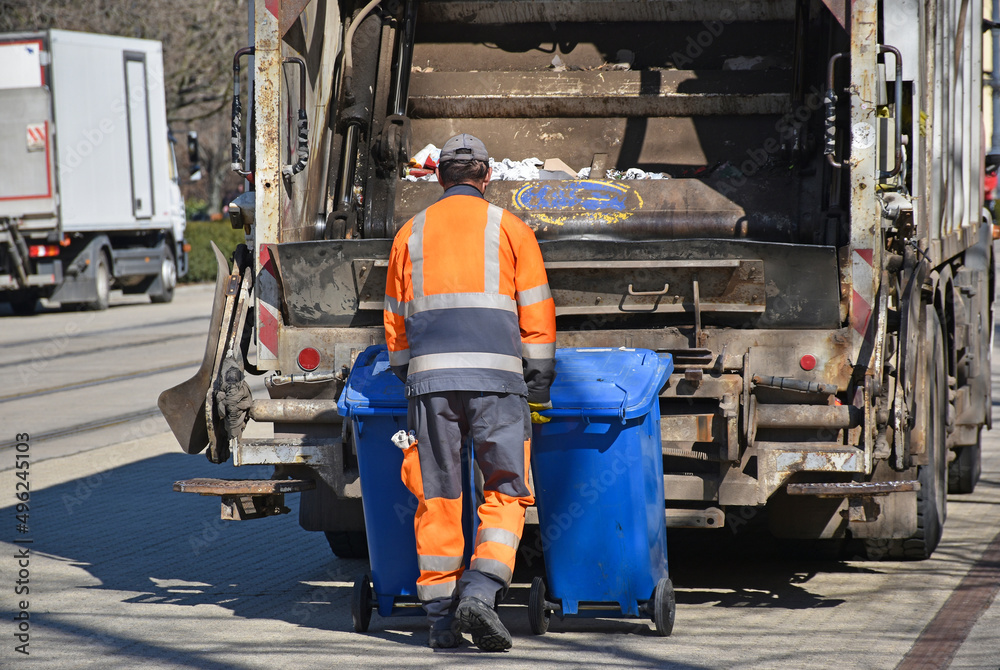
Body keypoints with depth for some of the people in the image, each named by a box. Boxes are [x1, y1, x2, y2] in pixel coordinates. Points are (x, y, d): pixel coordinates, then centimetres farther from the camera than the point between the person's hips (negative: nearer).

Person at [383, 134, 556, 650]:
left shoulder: (411, 234, 17)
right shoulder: (508, 229, 9)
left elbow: (395, 321, 19)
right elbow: (536, 313, 5)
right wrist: (538, 388, 9)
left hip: (429, 375, 2)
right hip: (496, 375, -2)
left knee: (436, 497, 6)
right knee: (504, 493, 3)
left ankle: (441, 617, 6)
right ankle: (481, 591, -17)